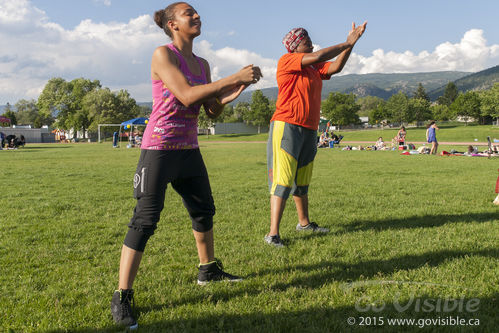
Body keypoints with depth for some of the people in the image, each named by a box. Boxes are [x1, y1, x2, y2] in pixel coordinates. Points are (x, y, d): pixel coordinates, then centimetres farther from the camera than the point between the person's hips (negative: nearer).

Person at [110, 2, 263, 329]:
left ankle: (209, 269, 38)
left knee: (204, 210, 17)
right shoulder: (163, 54, -10)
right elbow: (187, 95, -23)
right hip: (159, 149, -8)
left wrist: (231, 94, -7)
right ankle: (122, 297, -5)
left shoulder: (202, 64, 12)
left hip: (189, 149, 8)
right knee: (145, 220, -11)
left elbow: (213, 110, 12)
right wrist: (235, 77, -22)